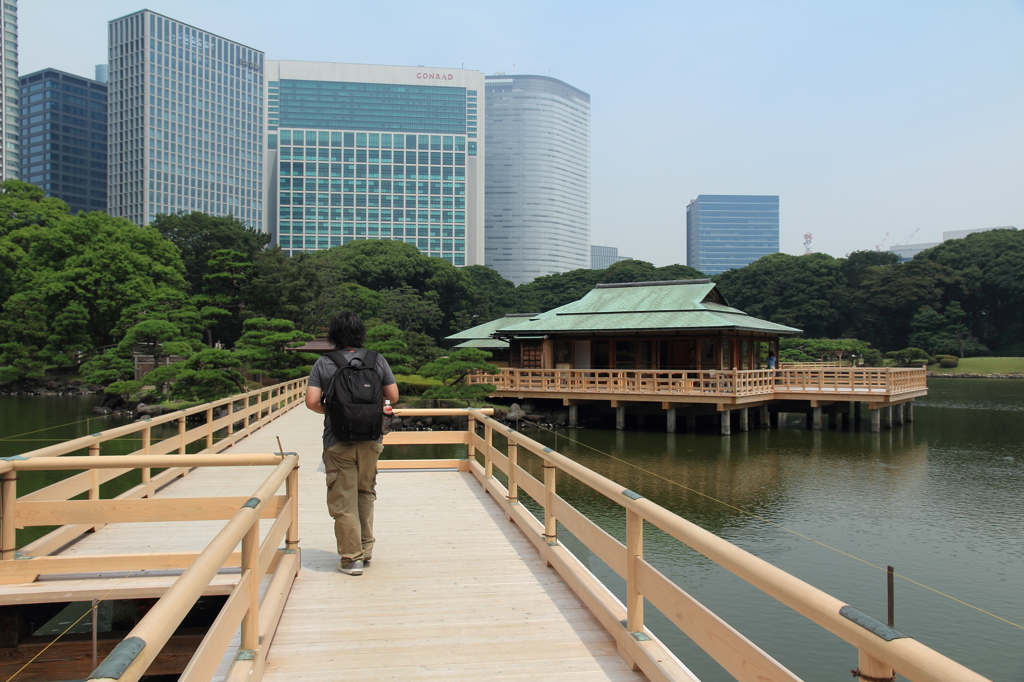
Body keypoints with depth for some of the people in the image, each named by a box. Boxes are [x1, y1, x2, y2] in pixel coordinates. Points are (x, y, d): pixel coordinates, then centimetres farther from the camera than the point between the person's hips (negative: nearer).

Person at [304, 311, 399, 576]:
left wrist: (329, 411, 9)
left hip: (337, 442, -3)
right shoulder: (378, 361, -2)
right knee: (366, 494, 20)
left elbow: (312, 401, -11)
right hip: (370, 440, 3)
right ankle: (366, 549, 29)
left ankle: (351, 558, 10)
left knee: (343, 500, 6)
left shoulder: (323, 364, -6)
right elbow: (393, 397, 1)